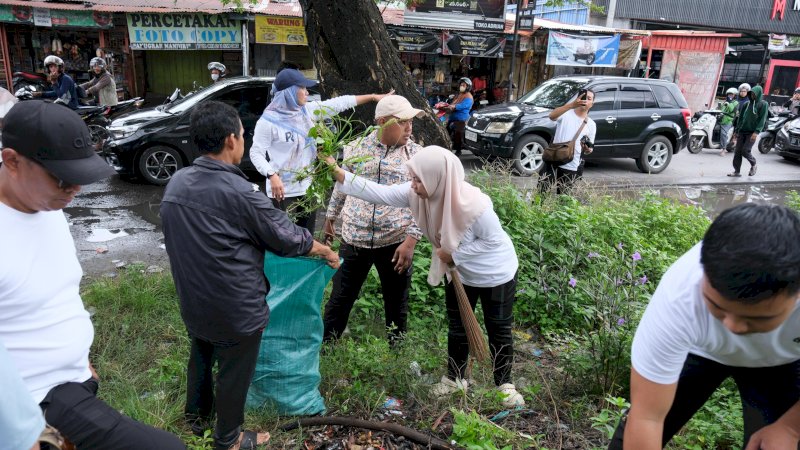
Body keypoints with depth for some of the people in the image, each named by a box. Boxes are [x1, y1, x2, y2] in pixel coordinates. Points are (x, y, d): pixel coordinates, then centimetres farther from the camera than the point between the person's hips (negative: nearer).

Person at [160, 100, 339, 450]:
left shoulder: (176, 183, -5)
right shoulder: (239, 192, -27)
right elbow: (288, 238, -16)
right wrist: (327, 252, 1)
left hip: (192, 300, 7)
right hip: (235, 307, -7)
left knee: (201, 357, 28)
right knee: (233, 372, 14)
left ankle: (196, 416, 51)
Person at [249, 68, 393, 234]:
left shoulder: (308, 110, 5)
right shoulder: (268, 121, -13)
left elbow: (338, 103, 8)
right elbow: (256, 153, -11)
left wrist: (373, 97, 10)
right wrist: (272, 176, -27)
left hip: (307, 188, 7)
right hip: (283, 191, -7)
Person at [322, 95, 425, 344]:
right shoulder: (356, 147, 2)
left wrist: (411, 240, -15)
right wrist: (330, 218, 22)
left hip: (395, 242, -1)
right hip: (354, 239, 1)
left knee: (396, 304, 14)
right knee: (340, 299, 11)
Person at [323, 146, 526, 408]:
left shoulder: (474, 205, -37)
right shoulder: (417, 193, -20)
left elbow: (493, 240, -24)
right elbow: (381, 193, -19)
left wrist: (454, 254, -25)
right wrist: (342, 176, -27)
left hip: (496, 274, -5)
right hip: (461, 274, 6)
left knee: (498, 330, 11)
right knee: (457, 328, 18)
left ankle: (504, 384, 31)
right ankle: (455, 378, 38)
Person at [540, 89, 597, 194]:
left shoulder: (591, 125, 9)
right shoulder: (566, 113, -1)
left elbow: (588, 150, 15)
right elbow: (552, 116, -26)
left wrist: (588, 149, -12)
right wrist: (572, 105, -41)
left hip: (572, 169, 3)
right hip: (553, 162, -3)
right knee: (543, 192, -3)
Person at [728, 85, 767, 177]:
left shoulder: (763, 104, -2)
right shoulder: (747, 104, 13)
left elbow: (762, 119, -9)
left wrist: (756, 132, -19)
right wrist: (737, 130, 13)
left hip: (752, 132, -5)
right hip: (742, 131, 5)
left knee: (745, 151, -12)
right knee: (737, 151, 0)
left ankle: (754, 165, 15)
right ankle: (737, 171, 7)